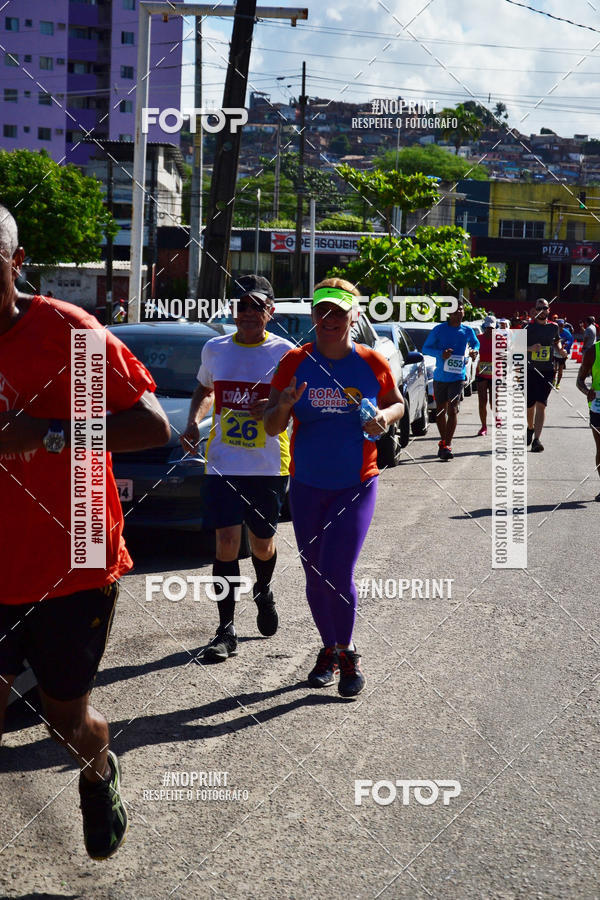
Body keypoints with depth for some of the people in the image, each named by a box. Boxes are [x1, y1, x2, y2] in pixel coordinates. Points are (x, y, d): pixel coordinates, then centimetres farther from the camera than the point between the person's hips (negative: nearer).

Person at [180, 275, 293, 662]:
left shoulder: (284, 352, -3)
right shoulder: (215, 349, 7)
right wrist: (193, 422, 6)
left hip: (270, 465, -1)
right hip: (224, 462, 1)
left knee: (262, 543, 11)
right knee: (227, 540, -9)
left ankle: (264, 592, 45)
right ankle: (226, 630, -3)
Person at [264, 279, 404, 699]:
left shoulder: (372, 363, -4)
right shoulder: (295, 362, -2)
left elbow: (397, 402, 14)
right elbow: (272, 427, -1)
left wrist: (385, 417, -9)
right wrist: (285, 405, -24)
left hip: (356, 486, -2)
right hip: (307, 486, 2)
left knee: (336, 572, -14)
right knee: (315, 575, 10)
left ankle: (347, 652, 7)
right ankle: (330, 650, 30)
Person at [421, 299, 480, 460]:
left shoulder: (468, 331, 4)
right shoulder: (439, 329, -1)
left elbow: (475, 344, 25)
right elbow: (425, 348, 3)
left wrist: (474, 351, 1)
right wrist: (441, 353, -15)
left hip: (458, 376, -1)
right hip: (440, 377, 1)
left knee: (452, 410, -13)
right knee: (440, 411, 10)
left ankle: (447, 446, -14)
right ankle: (444, 442, 27)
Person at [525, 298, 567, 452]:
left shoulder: (553, 327, 7)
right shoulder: (528, 326, -2)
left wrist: (560, 350, 3)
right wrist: (530, 348, -21)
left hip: (547, 371, 1)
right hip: (530, 370, -1)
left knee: (541, 404, -11)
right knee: (529, 405, 8)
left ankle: (536, 439, -16)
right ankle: (530, 428, 39)